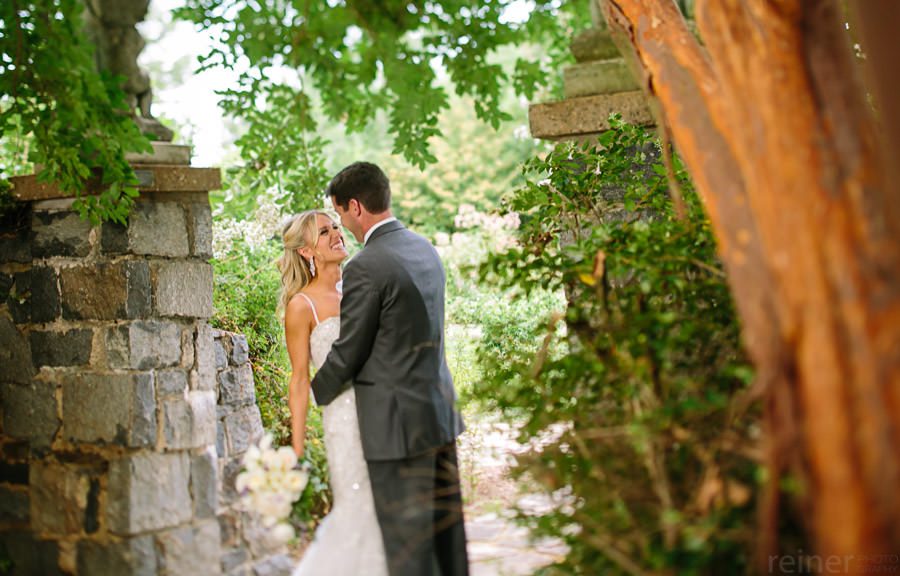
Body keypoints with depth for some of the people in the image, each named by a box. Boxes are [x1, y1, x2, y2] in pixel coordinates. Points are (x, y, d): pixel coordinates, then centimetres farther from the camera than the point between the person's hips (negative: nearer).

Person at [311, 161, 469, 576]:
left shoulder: (365, 268, -18)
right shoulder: (426, 250, 8)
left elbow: (346, 354, -12)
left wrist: (315, 393, 8)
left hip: (396, 423, -8)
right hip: (440, 413, 8)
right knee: (446, 531, 16)